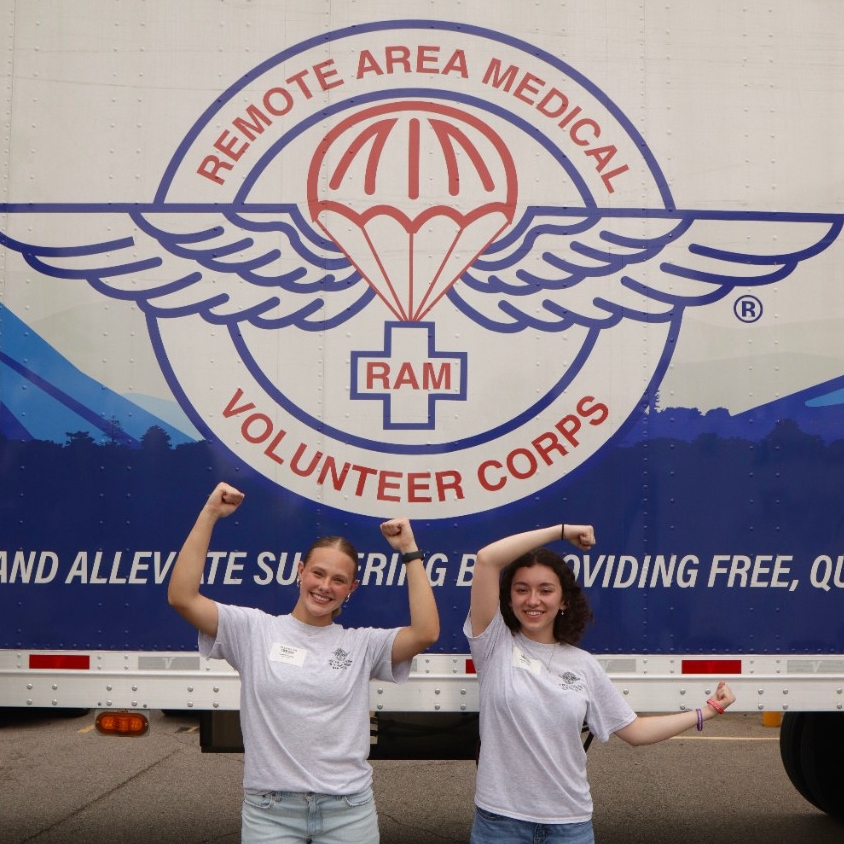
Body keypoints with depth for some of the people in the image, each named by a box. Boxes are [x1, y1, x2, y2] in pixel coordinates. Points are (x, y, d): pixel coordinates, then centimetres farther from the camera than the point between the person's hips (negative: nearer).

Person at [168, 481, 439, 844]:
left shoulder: (362, 644, 2)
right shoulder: (254, 630, 0)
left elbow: (426, 633, -12)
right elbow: (181, 597, -9)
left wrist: (409, 552, -9)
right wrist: (209, 515, -11)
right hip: (269, 810, -1)